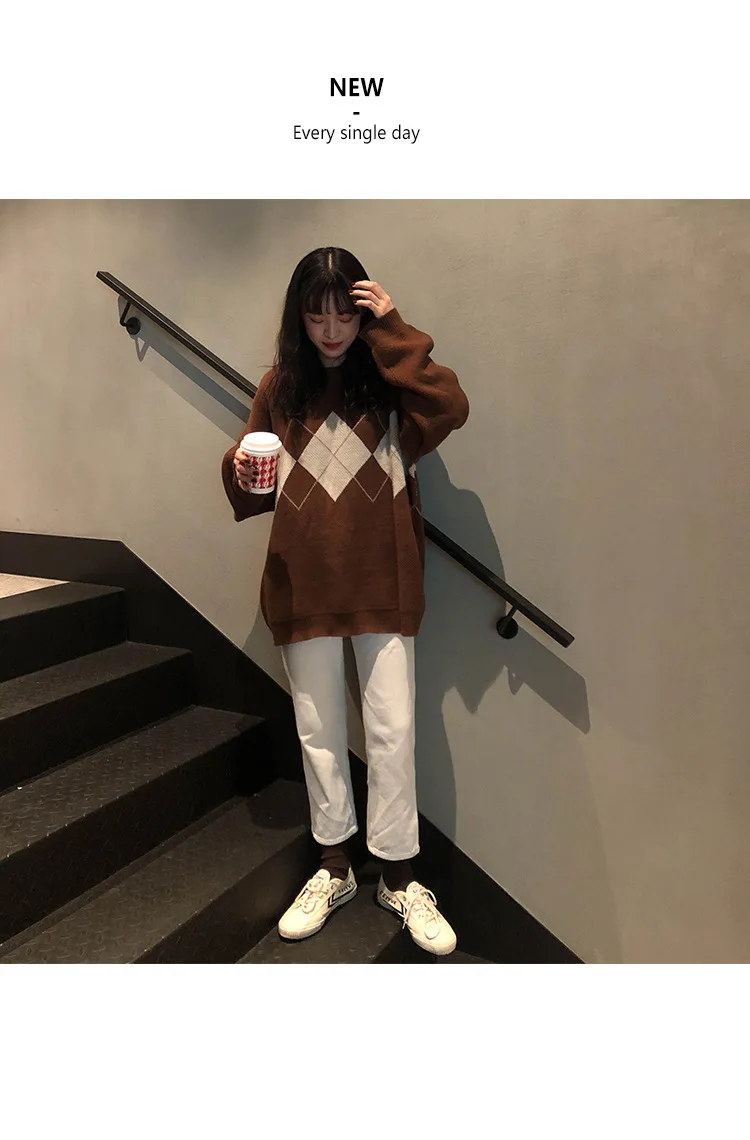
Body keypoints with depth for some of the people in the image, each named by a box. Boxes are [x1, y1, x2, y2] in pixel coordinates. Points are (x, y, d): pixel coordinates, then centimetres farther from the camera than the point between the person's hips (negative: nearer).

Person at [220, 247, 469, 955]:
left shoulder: (387, 381, 2)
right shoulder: (279, 388, 7)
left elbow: (451, 409, -17)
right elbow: (253, 495, 10)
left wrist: (394, 332, -12)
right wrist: (240, 470, -12)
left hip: (382, 584, -2)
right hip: (303, 586, 2)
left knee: (392, 731, 3)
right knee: (319, 732, 12)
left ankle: (399, 878, 24)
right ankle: (333, 869, 32)